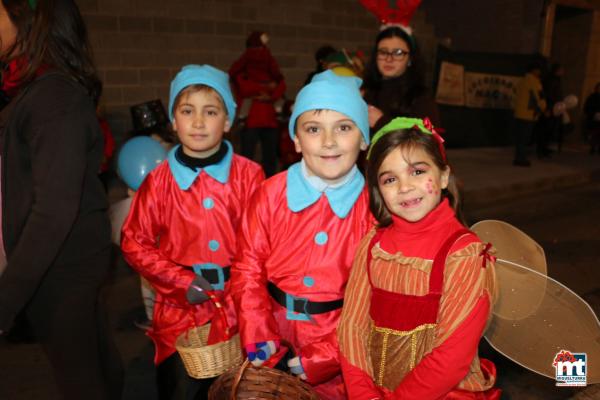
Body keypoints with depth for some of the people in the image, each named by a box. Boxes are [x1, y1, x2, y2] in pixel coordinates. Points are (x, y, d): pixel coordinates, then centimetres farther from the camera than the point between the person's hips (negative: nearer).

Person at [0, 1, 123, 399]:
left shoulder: (55, 95, -21)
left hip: (60, 265, -8)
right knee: (97, 356, 23)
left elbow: (56, 208, -26)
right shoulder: (37, 89, 8)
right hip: (73, 257, 8)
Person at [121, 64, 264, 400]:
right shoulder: (160, 180, -4)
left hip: (238, 303, 0)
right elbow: (135, 242, 0)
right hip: (181, 307, 0)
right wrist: (181, 281, -9)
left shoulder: (249, 175, -5)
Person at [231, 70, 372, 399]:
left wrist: (324, 356, -13)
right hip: (275, 335, 2)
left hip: (338, 338, -1)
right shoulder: (271, 193, -7)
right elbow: (248, 266, -3)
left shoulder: (373, 204, -11)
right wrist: (257, 334, -12)